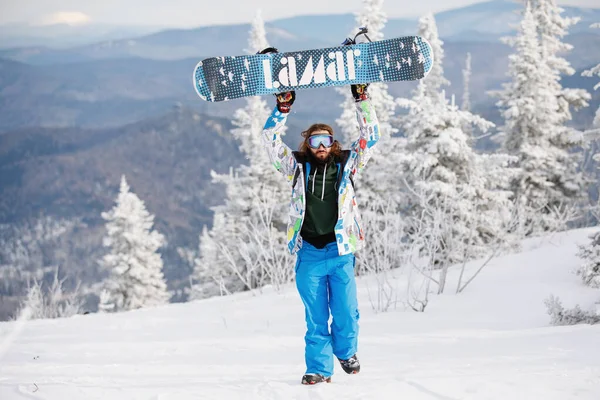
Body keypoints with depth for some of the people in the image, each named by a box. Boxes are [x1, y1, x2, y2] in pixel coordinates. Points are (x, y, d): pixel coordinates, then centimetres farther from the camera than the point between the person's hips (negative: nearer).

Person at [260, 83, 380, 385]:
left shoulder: (346, 165, 7)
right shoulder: (297, 167, 7)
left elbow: (370, 136, 4)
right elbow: (270, 140, 2)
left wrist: (361, 100, -2)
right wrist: (283, 108, -7)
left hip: (341, 252, 0)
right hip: (309, 253, 0)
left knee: (345, 312, 2)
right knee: (315, 317, 3)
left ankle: (346, 352, 29)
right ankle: (319, 368, 10)